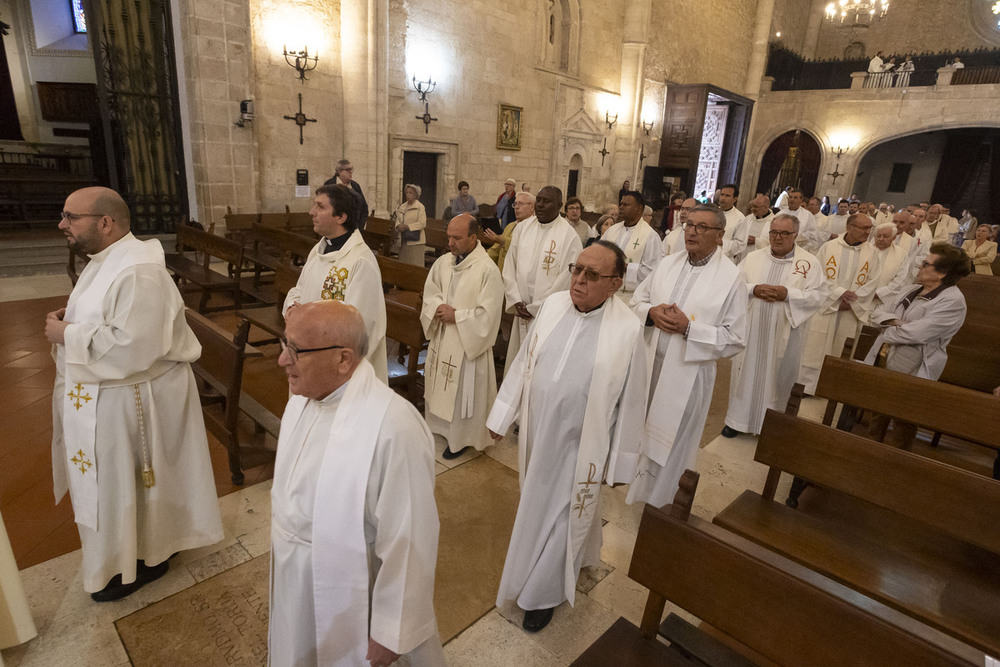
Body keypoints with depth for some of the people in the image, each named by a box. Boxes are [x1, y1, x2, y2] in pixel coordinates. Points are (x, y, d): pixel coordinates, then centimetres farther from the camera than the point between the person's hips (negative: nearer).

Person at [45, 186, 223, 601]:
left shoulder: (138, 272, -26)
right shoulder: (107, 260, 7)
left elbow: (133, 348, -31)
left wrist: (69, 336, -20)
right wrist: (70, 320, 1)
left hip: (131, 402, -10)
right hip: (101, 394, 10)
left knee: (128, 484, 8)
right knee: (112, 481, 24)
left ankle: (143, 561, 31)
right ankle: (140, 546, 44)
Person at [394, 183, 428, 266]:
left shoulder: (420, 207, -6)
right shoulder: (402, 207, 15)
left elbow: (422, 223, -14)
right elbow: (398, 219, 17)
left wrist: (407, 226, -18)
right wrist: (398, 226, -7)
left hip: (415, 240, -6)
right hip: (403, 240, 7)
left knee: (415, 264, -7)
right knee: (403, 264, 9)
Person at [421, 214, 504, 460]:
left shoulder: (488, 270, -19)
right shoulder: (442, 262, 2)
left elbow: (487, 314, -19)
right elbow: (429, 294, 9)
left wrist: (455, 316, -17)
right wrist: (439, 307, -13)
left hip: (468, 343, -6)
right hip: (441, 338, 7)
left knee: (464, 392, 7)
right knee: (438, 385, 20)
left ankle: (462, 439, 27)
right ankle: (440, 426, 42)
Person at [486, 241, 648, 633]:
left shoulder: (628, 330, -17)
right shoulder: (552, 305, -6)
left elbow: (631, 403, -9)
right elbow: (523, 363, 4)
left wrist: (620, 462, -3)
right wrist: (502, 415, 8)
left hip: (579, 445, -5)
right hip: (537, 434, 5)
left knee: (562, 516, 12)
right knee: (537, 505, 24)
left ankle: (543, 593, 39)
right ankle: (578, 558, 55)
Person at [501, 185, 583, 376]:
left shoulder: (569, 236, -9)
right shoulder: (523, 228, 6)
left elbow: (566, 278, -11)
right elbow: (510, 266, 8)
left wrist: (534, 308, -10)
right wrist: (516, 301, -2)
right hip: (522, 312, 4)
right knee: (516, 364, 12)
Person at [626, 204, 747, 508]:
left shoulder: (731, 278, -10)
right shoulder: (668, 263, 5)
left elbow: (734, 339, -10)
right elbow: (637, 300, 12)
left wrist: (689, 328, -21)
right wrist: (651, 311, -11)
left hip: (687, 373, -4)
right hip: (648, 362, 4)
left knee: (668, 442, 10)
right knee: (638, 430, 18)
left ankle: (652, 504, 31)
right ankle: (635, 483, 42)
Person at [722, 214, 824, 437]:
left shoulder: (809, 262, 0)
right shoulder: (753, 258, 7)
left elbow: (817, 297, -6)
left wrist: (788, 294, -19)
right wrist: (753, 289, -15)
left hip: (785, 333, -1)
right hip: (751, 330, 2)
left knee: (778, 375, 9)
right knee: (746, 372, 9)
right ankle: (738, 419, 22)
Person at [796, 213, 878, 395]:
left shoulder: (871, 252, 6)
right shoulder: (829, 247, 0)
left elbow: (872, 283, 3)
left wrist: (851, 302, -10)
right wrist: (839, 292, -17)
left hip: (851, 313, 2)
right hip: (824, 308, -1)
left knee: (840, 352, 6)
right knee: (815, 348, 1)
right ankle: (807, 385, 11)